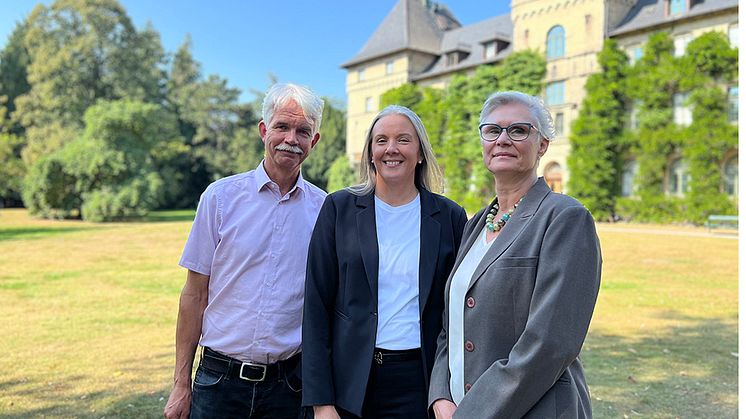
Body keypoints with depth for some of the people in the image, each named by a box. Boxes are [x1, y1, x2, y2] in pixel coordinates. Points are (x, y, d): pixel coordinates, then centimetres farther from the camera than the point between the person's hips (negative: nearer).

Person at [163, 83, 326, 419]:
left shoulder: (324, 209, -1)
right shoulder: (221, 196, -4)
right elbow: (195, 294, -1)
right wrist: (181, 385, -1)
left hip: (289, 384, 1)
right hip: (220, 379, -1)